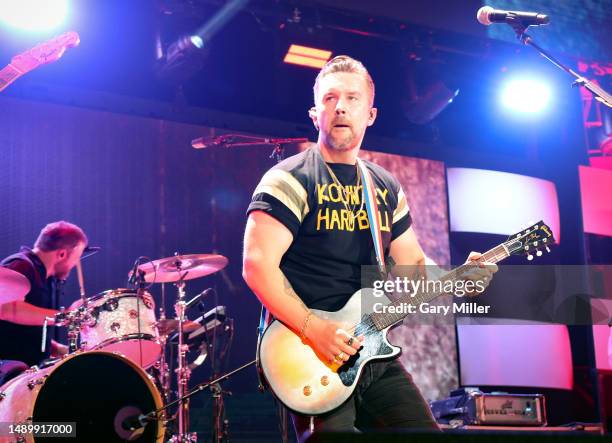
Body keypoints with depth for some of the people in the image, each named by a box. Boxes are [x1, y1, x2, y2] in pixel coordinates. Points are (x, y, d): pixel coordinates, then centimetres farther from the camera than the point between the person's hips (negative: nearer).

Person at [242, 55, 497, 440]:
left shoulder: (387, 188, 14)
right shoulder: (291, 180, -8)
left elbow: (413, 264, 19)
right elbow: (257, 264, -16)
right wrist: (312, 328, -23)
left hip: (374, 352, 7)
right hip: (314, 358, -6)